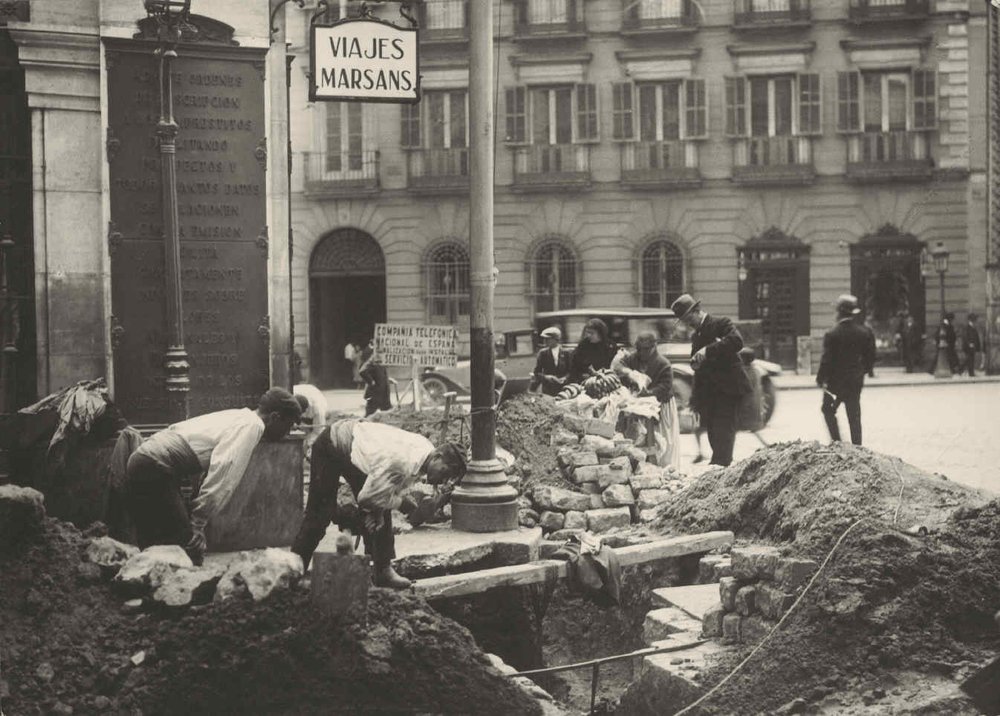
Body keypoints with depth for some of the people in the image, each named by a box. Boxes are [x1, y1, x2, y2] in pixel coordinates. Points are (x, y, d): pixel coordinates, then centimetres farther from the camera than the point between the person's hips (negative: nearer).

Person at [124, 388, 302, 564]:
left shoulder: (238, 418, 21)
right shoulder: (252, 425, -7)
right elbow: (223, 471, -18)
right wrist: (198, 522, -16)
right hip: (156, 469, -10)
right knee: (189, 548, -11)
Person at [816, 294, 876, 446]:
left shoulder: (832, 334, -16)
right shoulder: (865, 333, -3)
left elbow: (827, 359, -14)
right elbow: (870, 356, 6)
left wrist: (820, 378, -4)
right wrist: (867, 370, 24)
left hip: (835, 380, -4)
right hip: (855, 381, 4)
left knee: (828, 410, 14)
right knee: (854, 416, 10)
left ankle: (836, 442, 4)